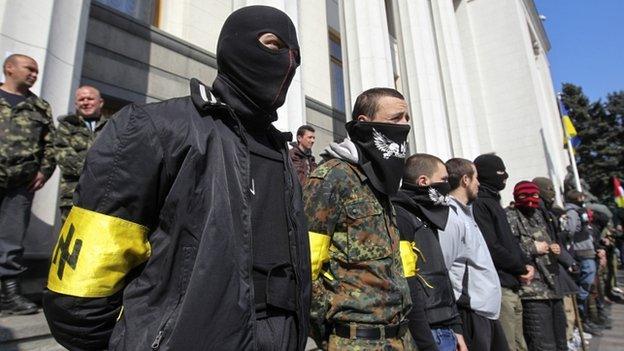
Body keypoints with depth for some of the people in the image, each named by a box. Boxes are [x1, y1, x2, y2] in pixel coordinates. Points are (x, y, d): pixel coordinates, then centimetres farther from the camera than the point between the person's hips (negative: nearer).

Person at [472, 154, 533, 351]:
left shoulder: (493, 202, 17)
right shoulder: (479, 204, -14)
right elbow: (491, 249, -20)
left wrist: (525, 265, 5)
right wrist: (521, 268, -7)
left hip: (512, 287, 10)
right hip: (498, 289, -10)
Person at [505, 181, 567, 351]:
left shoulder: (538, 216, 17)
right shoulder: (510, 216, -8)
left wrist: (555, 247, 11)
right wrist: (533, 248, -14)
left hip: (553, 288, 9)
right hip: (533, 292, -9)